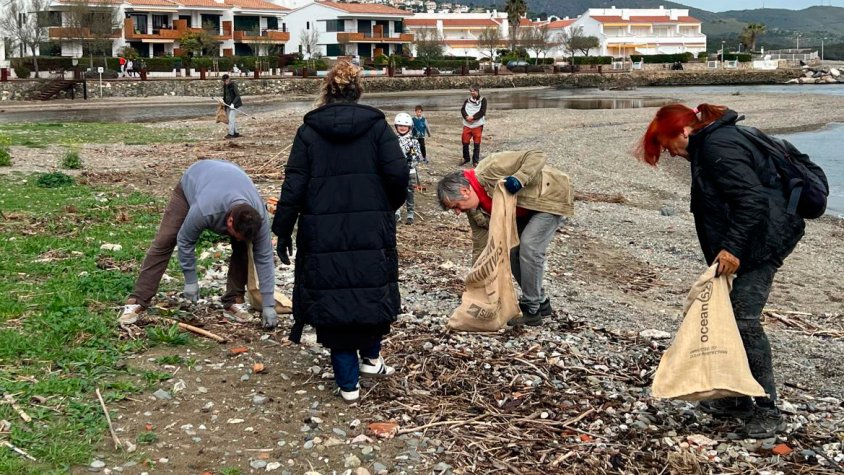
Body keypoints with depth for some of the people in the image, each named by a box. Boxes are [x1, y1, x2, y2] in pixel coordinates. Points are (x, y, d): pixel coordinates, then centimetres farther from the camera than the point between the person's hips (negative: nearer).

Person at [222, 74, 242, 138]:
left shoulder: (233, 85, -15)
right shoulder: (225, 86, 8)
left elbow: (238, 95, -17)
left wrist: (233, 104, -25)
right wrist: (223, 100, 0)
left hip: (234, 104, -8)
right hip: (229, 104, 8)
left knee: (231, 118, -12)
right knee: (233, 119, 12)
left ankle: (231, 134, -12)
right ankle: (236, 133, 18)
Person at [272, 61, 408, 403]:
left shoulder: (309, 132, 1)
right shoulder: (377, 126, 1)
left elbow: (293, 187, -4)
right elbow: (398, 172, -10)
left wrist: (282, 232, 3)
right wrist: (389, 206, 9)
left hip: (323, 237, 0)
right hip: (372, 233, 0)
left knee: (331, 297, 8)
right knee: (373, 291, 23)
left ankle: (348, 383, 12)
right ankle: (370, 357, 31)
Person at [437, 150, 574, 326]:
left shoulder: (490, 170, -32)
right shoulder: (475, 211, -5)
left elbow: (537, 156, -30)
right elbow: (480, 246, 0)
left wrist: (519, 179, -45)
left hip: (551, 196, -9)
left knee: (529, 248, -19)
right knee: (512, 250, 3)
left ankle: (531, 310, -7)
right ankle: (541, 302, 18)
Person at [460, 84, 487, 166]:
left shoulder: (483, 100, 3)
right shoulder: (467, 101, 13)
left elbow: (482, 111, -9)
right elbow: (462, 110, 1)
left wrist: (473, 117, -18)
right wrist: (467, 117, -18)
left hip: (478, 125, -3)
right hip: (467, 125, 3)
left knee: (477, 144, 0)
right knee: (465, 142, 3)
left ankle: (475, 161, 9)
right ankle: (466, 158, 23)